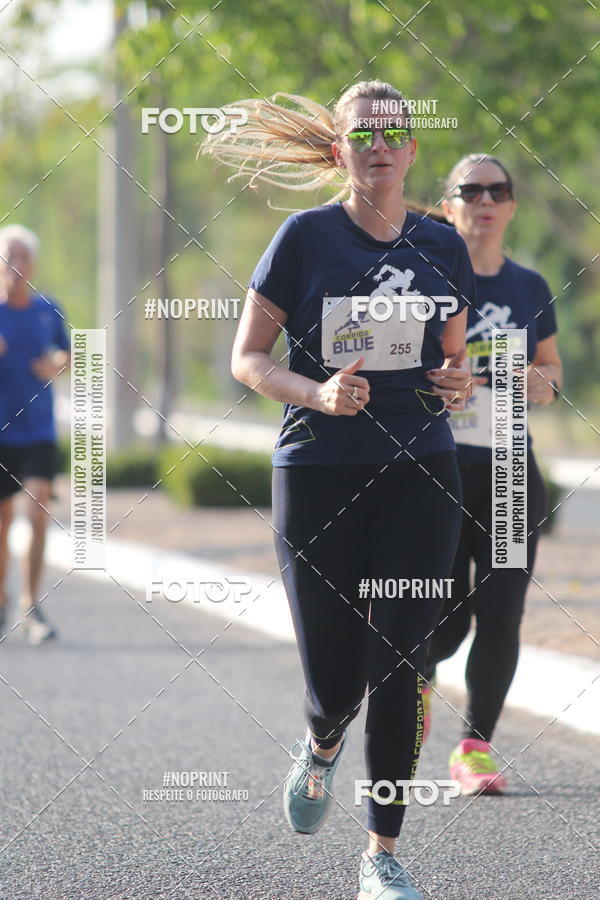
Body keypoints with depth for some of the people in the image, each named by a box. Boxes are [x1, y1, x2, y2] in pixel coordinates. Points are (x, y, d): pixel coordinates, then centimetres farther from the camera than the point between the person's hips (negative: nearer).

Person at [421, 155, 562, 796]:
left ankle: (475, 749, 11)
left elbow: (551, 367, 22)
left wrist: (541, 381, -1)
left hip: (510, 472, 3)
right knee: (448, 618, -6)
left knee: (501, 618, -3)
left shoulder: (529, 288, 10)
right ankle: (419, 672, 30)